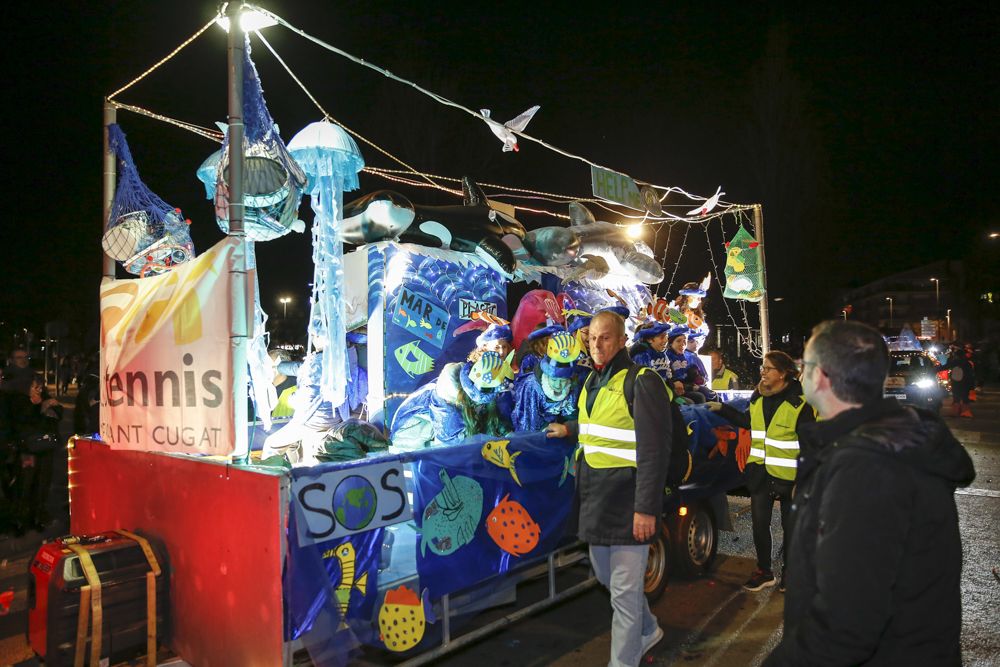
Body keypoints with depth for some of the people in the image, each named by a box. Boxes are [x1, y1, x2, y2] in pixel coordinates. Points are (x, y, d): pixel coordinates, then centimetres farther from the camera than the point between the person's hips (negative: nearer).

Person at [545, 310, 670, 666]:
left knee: (624, 591, 0)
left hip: (626, 500, -9)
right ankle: (647, 630, 46)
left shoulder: (642, 382, -15)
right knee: (607, 577, 22)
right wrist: (570, 429, 41)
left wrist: (646, 508, -21)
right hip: (595, 497, 9)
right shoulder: (592, 381, 11)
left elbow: (654, 450, -19)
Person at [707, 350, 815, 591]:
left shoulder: (799, 403, -16)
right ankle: (764, 571, 27)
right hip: (760, 472, 6)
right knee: (759, 524, 11)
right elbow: (748, 421, 22)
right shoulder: (758, 397, 4)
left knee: (790, 527, 11)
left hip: (788, 475, -5)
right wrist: (722, 409, 17)